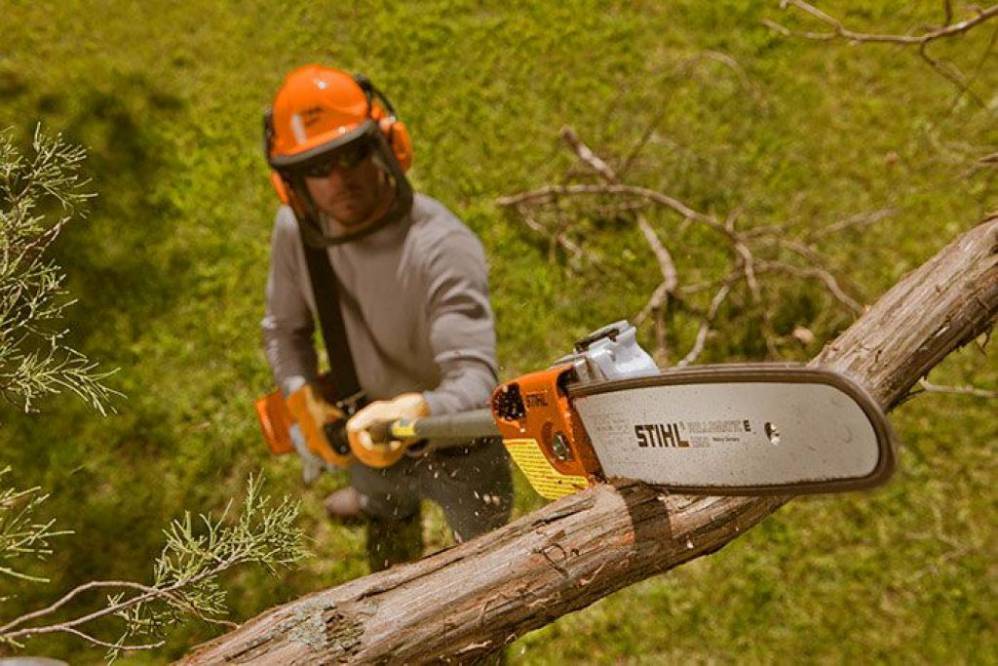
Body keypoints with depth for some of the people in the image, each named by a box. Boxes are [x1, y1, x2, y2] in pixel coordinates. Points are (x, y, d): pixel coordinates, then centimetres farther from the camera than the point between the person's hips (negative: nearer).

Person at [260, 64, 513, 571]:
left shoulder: (443, 247, -36)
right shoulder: (294, 230, -17)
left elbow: (474, 380, -41)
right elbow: (285, 328, -2)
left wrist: (416, 412, -62)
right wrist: (303, 398, -20)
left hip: (461, 453, -4)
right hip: (370, 441, 5)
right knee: (390, 548, 36)